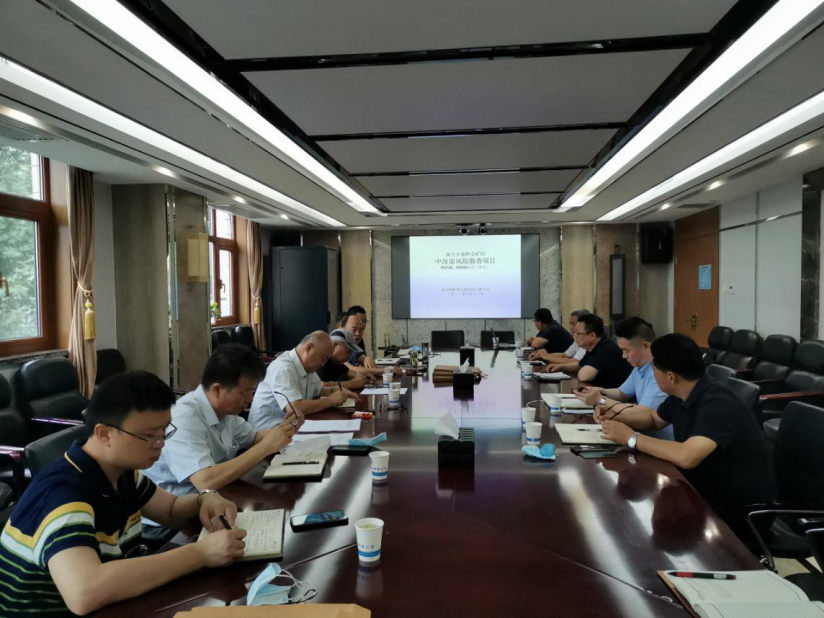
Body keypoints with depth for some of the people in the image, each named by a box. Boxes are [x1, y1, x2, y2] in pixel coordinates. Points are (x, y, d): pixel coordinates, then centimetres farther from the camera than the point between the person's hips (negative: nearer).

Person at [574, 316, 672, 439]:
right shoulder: (640, 366, 7)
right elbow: (622, 393, 22)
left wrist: (600, 401, -17)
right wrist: (601, 392, 1)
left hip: (665, 443, -8)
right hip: (648, 435, 8)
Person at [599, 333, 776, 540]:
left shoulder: (717, 404, -28)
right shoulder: (681, 395, -1)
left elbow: (686, 457, -41)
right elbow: (653, 418, 19)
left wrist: (631, 438, -29)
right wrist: (616, 417, 0)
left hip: (741, 511, -8)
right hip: (707, 491, 8)